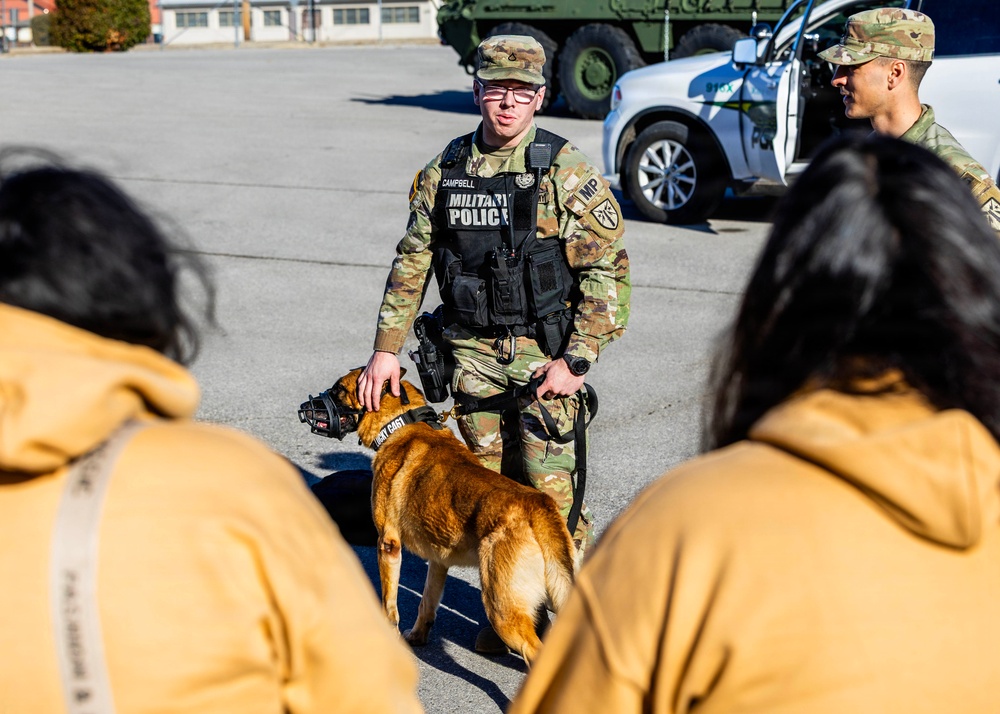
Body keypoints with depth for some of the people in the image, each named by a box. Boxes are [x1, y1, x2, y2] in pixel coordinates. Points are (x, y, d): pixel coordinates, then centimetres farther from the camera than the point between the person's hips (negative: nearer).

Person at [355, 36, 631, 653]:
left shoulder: (568, 173, -6)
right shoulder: (445, 171, 6)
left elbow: (608, 269, -8)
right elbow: (412, 262, 12)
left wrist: (576, 360, -14)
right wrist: (387, 348, 7)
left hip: (543, 352, -4)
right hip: (472, 353, 4)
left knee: (550, 491, -7)